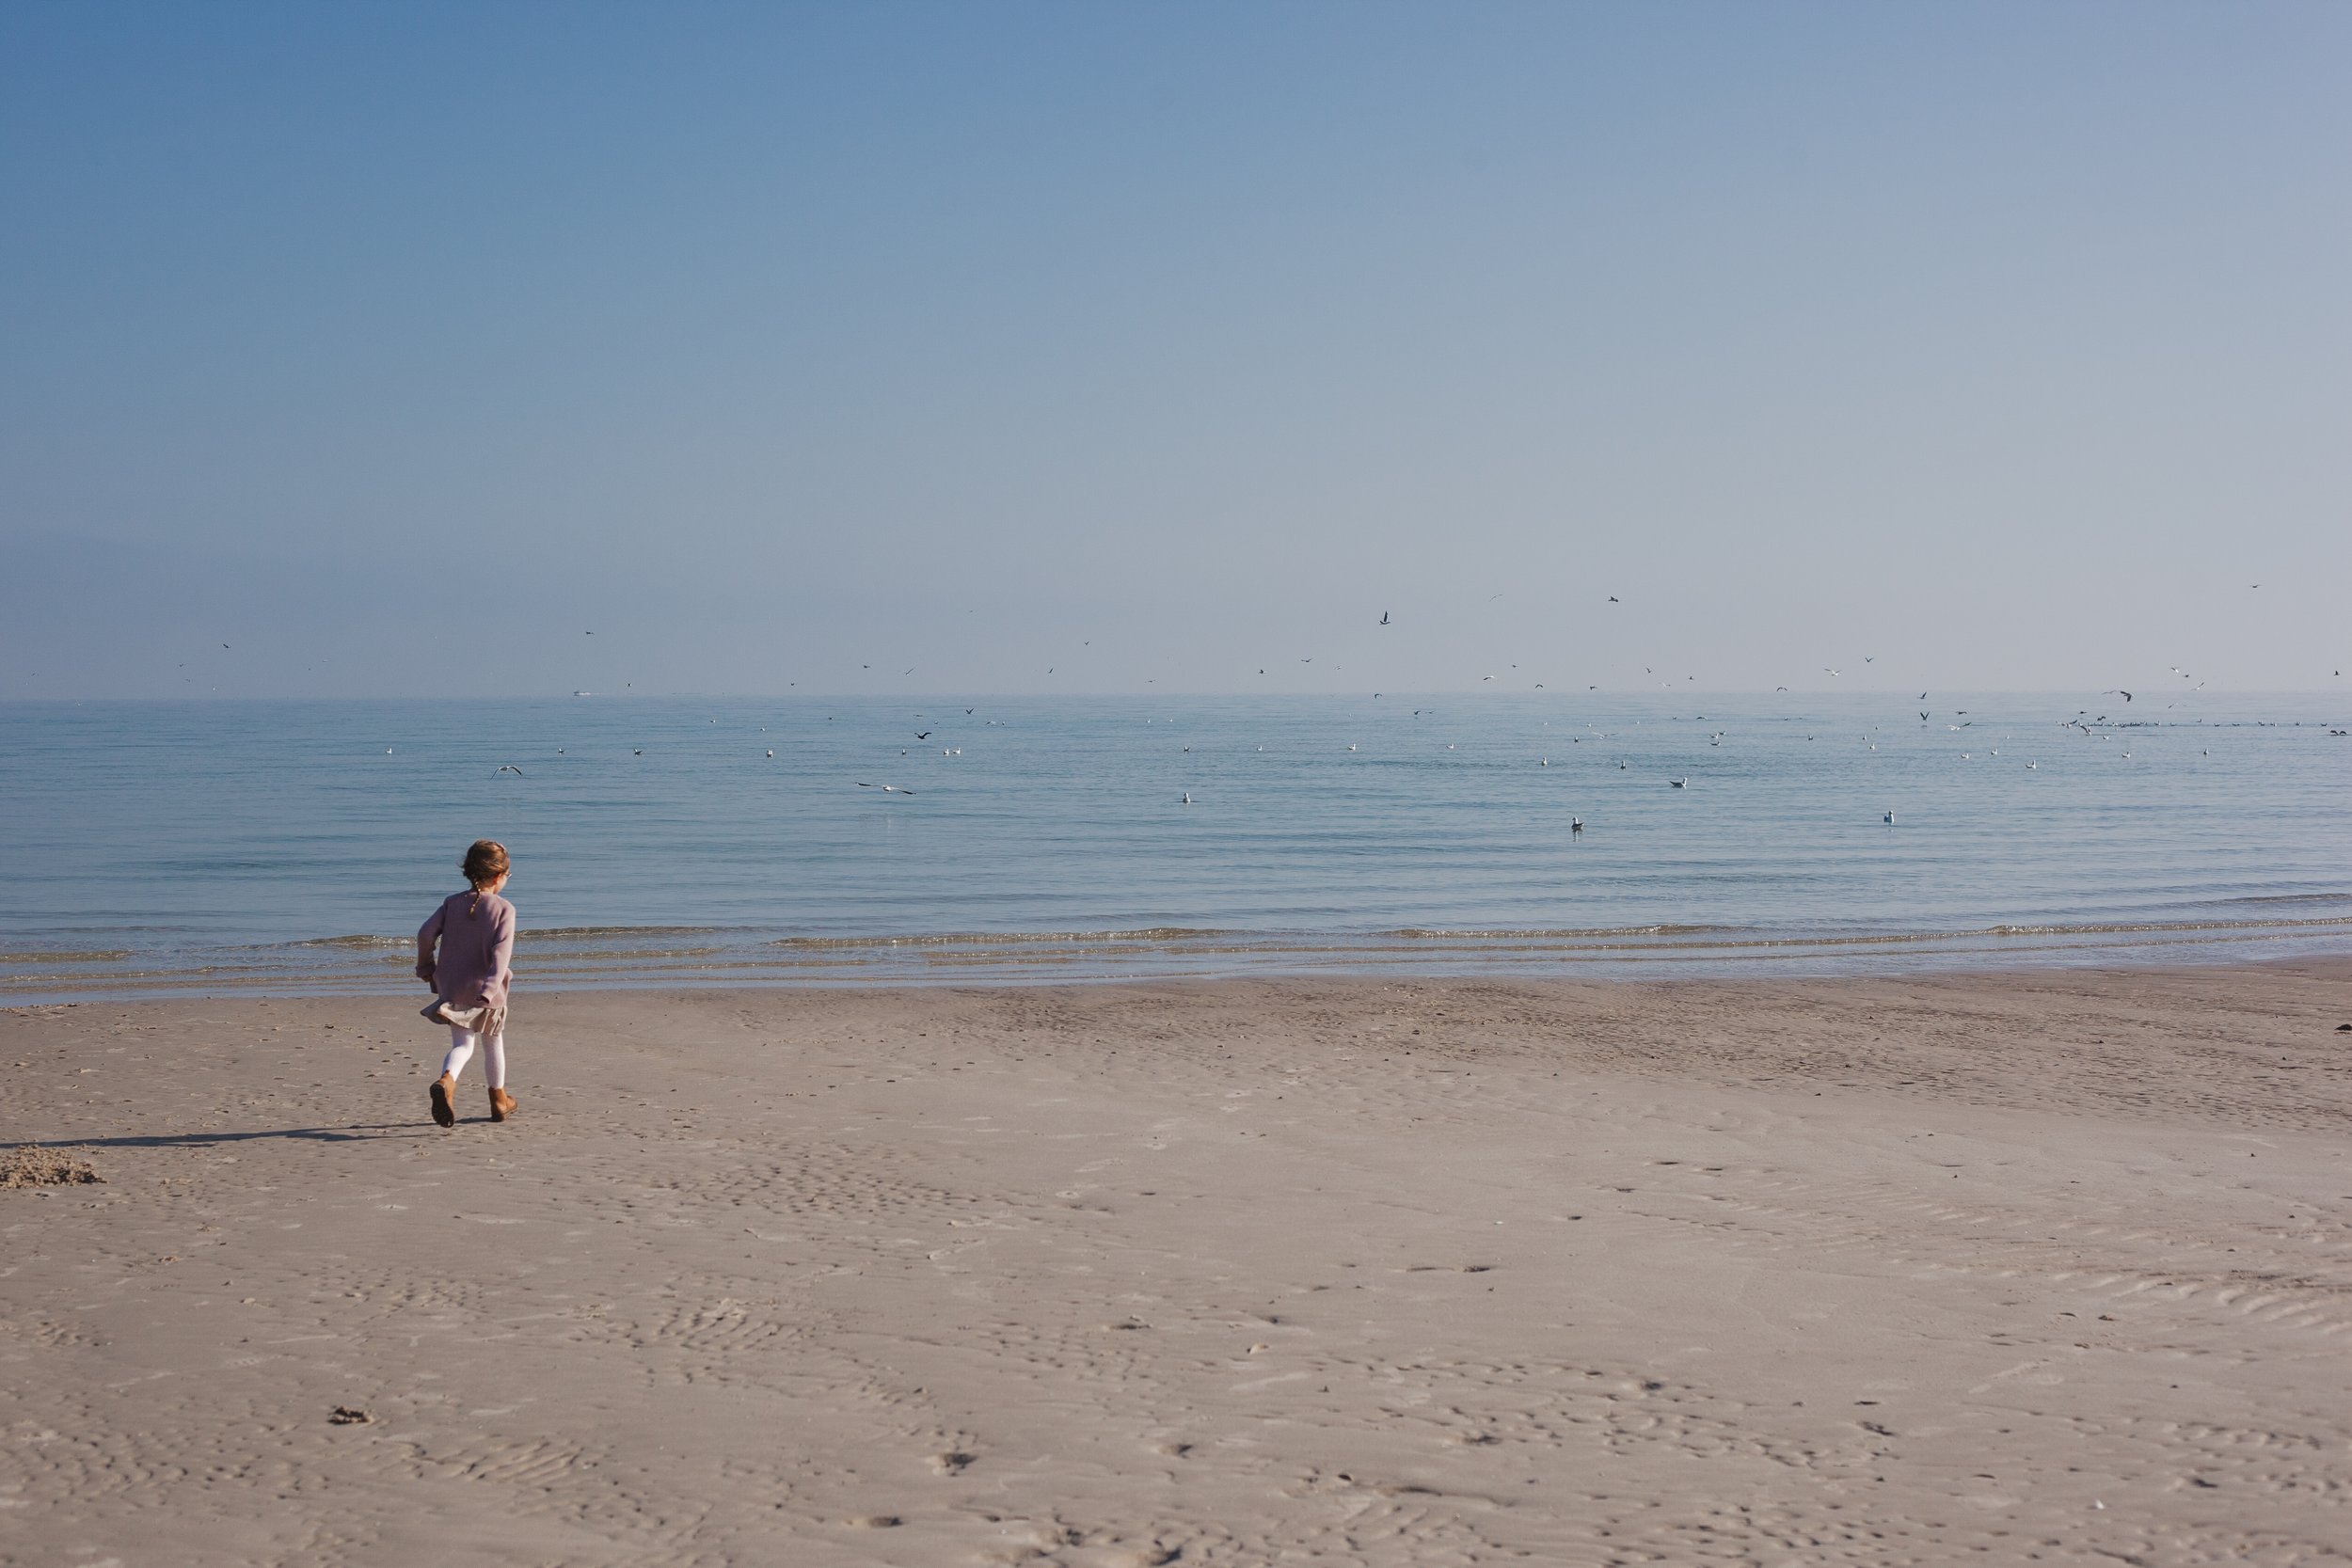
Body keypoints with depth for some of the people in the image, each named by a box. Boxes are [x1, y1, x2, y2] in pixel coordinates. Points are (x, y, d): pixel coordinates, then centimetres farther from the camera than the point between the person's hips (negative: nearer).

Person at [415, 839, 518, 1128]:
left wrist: (426, 968, 10)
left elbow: (426, 933, -6)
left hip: (452, 987, 2)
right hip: (485, 988, -2)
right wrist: (489, 990, -26)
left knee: (462, 1043, 7)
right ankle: (499, 1101, 32)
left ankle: (446, 1081, -25)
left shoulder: (452, 903, 1)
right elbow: (501, 953, -21)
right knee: (493, 1043, 17)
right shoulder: (503, 909, -10)